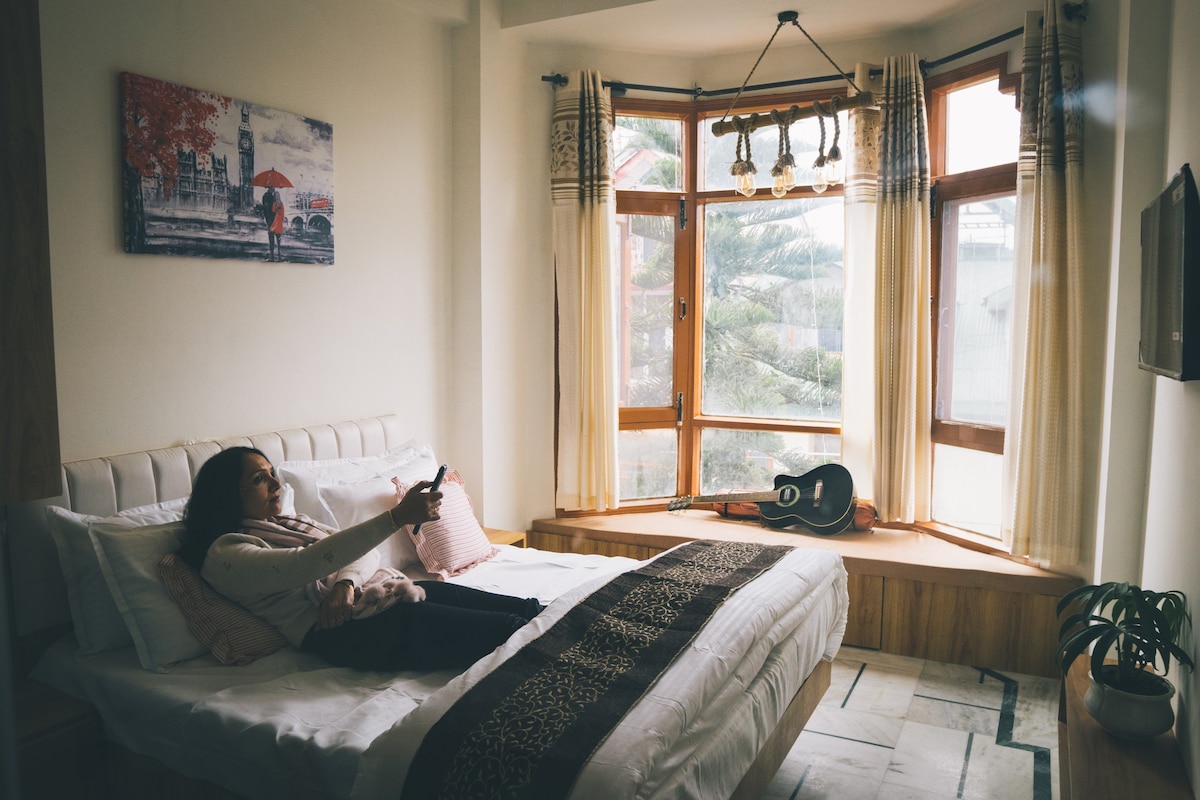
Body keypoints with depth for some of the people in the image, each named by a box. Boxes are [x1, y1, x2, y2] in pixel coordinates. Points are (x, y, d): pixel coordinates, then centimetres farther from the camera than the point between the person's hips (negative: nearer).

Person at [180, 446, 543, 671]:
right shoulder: (226, 554, -1)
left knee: (525, 608, -7)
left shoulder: (292, 524, 25)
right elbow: (309, 563, -19)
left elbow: (364, 552, 13)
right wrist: (397, 516, -28)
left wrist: (346, 582, -13)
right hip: (349, 628, -8)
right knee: (506, 630, -22)